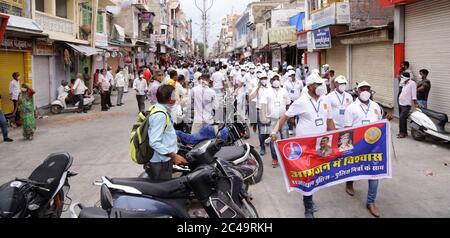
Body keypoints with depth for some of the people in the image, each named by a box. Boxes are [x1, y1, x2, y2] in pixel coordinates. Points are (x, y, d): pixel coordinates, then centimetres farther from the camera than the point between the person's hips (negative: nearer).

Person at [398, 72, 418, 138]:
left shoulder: (412, 83, -11)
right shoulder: (405, 84, 16)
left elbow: (414, 93, -18)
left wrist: (415, 102, -23)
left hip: (406, 105, -9)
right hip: (401, 104, 9)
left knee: (402, 118, -15)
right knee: (402, 118, 13)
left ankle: (403, 133, -10)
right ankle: (404, 132, 22)